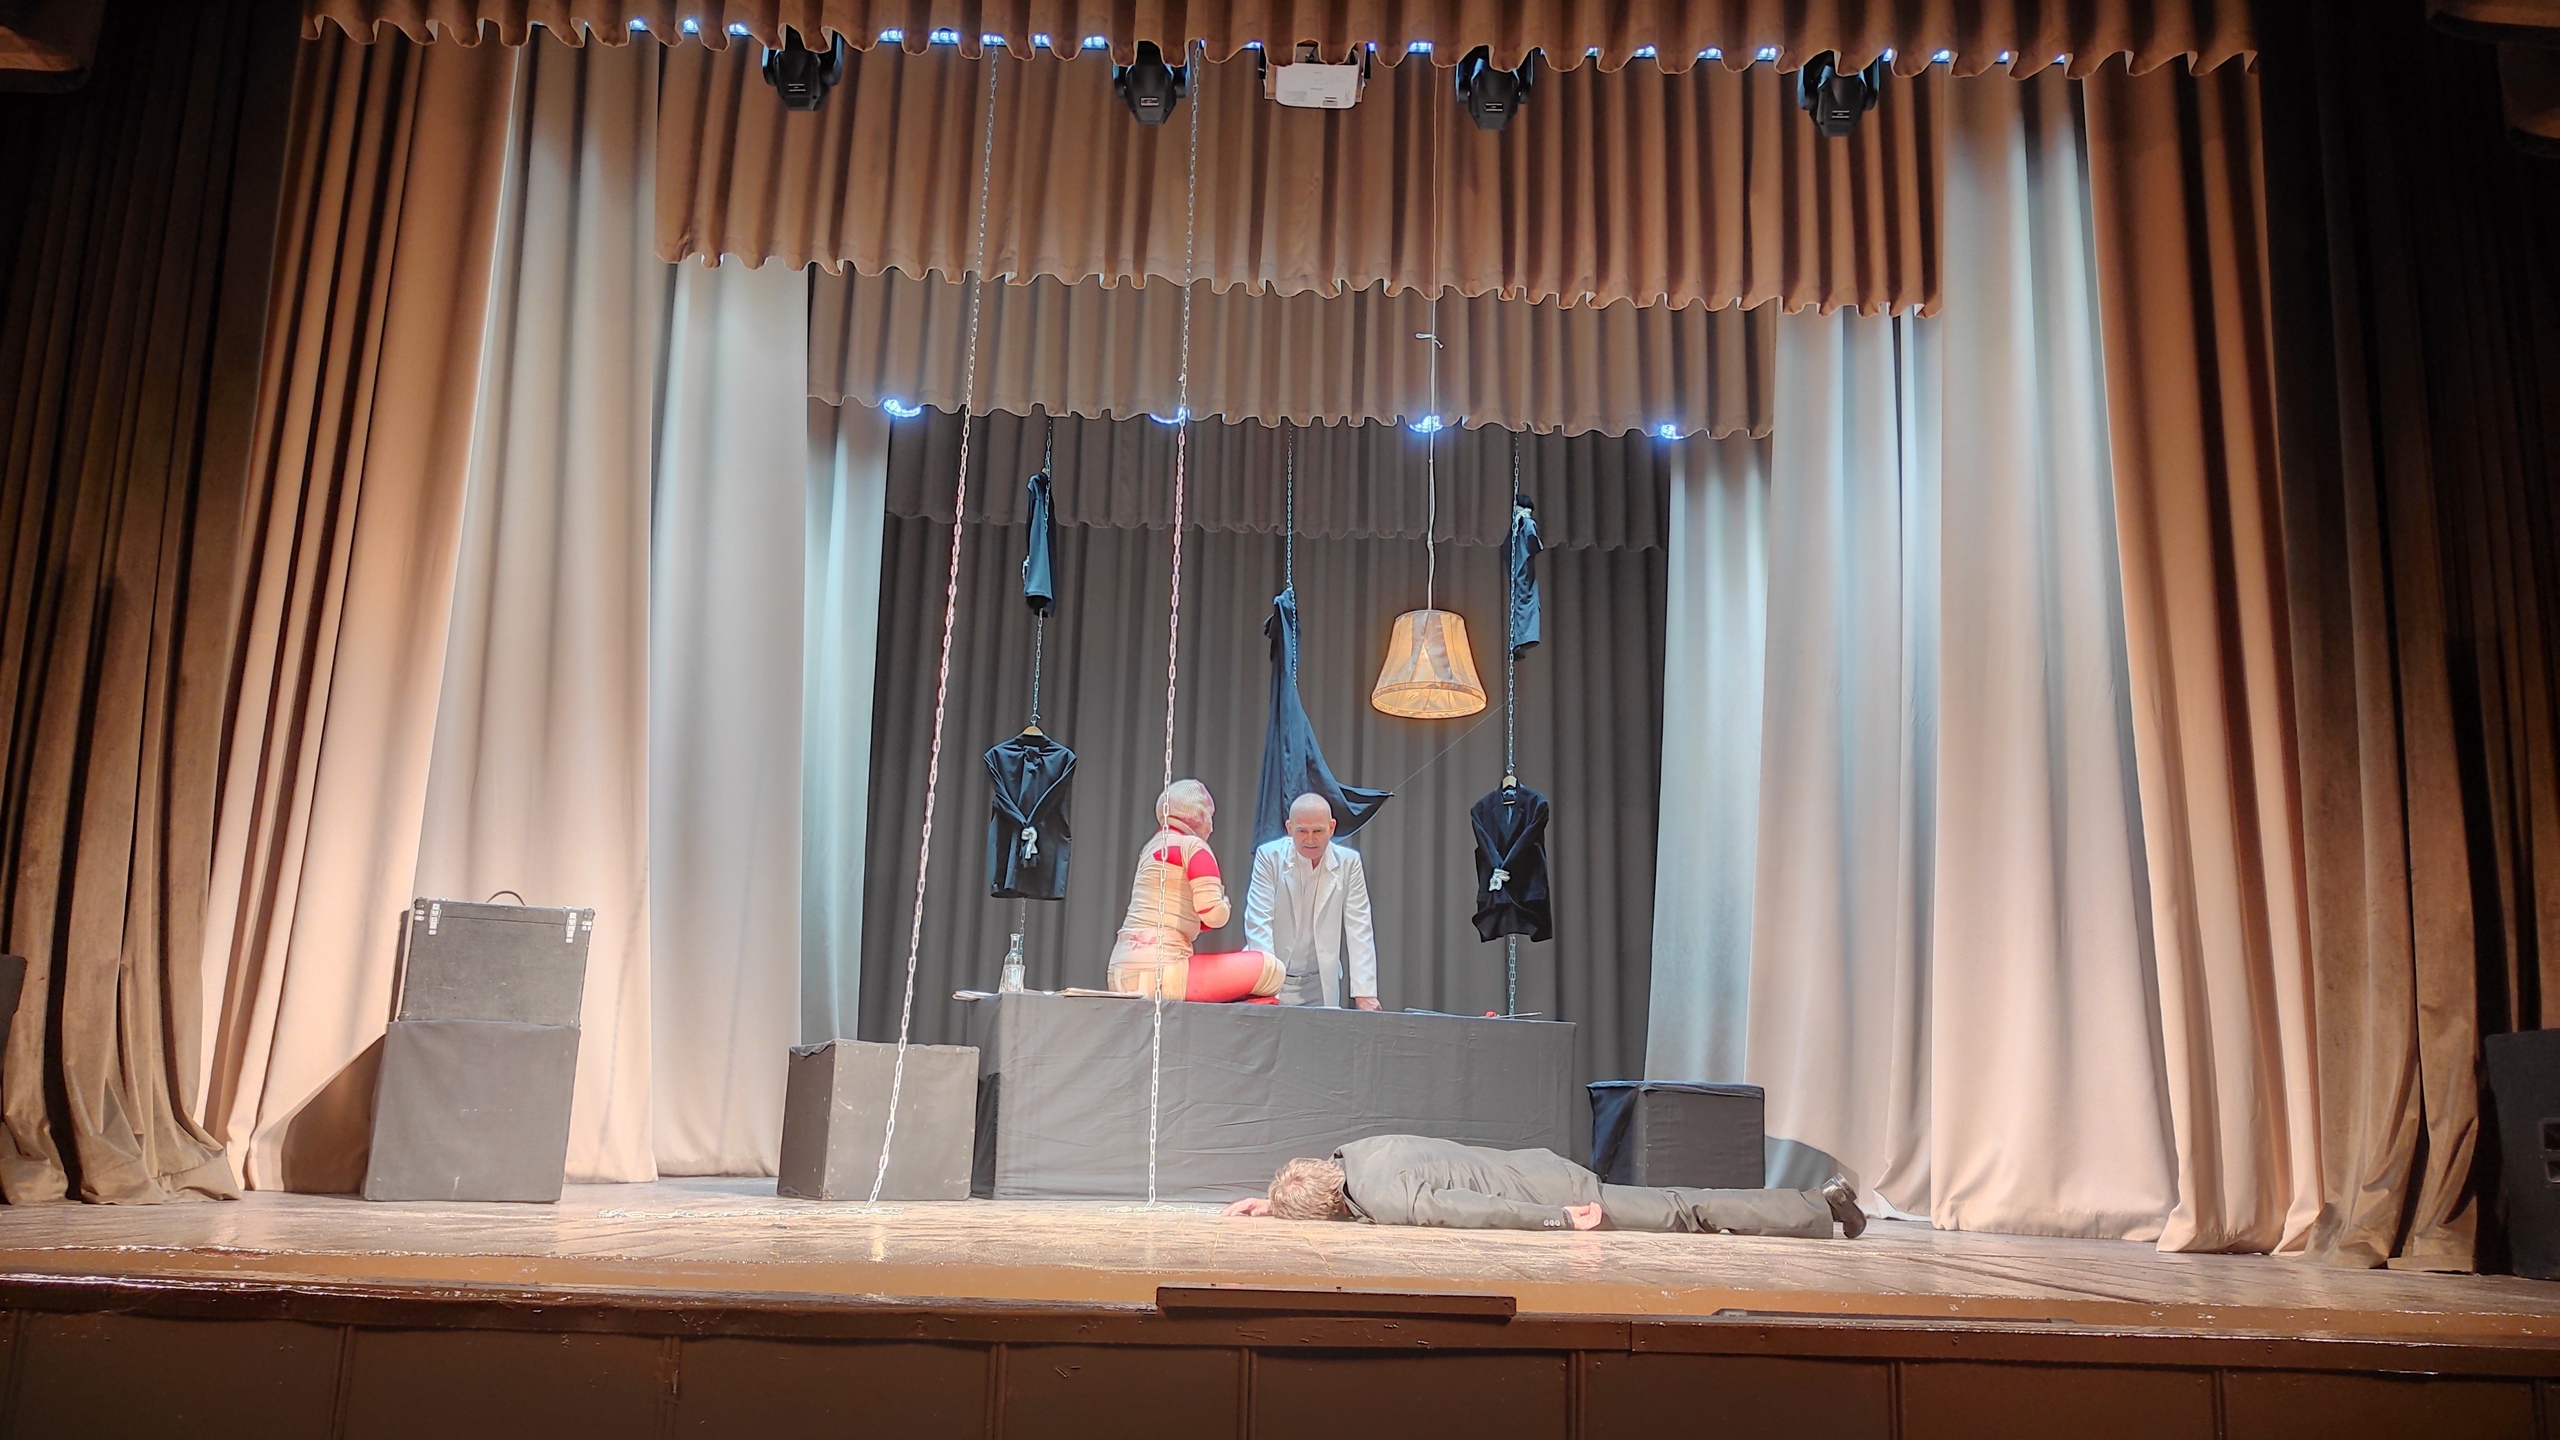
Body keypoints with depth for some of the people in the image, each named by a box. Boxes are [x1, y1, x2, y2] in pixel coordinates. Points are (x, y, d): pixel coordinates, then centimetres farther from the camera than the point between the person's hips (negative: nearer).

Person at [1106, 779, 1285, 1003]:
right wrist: (1224, 902, 5)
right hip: (1157, 970, -9)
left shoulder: (1154, 845, 20)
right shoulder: (1193, 846, -4)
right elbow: (1214, 915, -15)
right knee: (1270, 969, -8)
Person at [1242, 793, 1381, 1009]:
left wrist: (1364, 992, -15)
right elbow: (1258, 923, -14)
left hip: (1319, 987, 1)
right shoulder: (1269, 857, -8)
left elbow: (1359, 930, -6)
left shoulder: (1348, 862, -4)